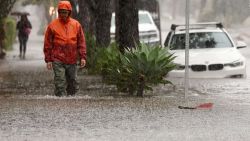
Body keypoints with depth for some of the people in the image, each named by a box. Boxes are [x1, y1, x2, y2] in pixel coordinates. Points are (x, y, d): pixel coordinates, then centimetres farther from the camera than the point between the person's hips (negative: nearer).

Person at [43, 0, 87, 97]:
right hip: (58, 61, -3)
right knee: (60, 85, -8)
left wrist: (82, 57, -1)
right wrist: (48, 60, -2)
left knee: (73, 84, 8)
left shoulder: (76, 25, 7)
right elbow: (47, 44, 2)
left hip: (72, 60, 3)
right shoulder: (52, 25, 1)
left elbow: (81, 42, 8)